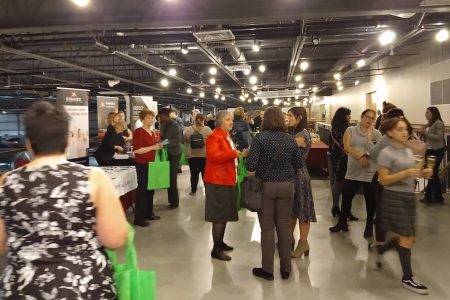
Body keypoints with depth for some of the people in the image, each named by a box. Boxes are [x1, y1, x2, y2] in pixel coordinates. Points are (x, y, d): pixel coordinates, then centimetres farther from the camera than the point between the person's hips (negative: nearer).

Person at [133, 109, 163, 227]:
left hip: (151, 164, 9)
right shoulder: (138, 132, -12)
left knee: (150, 189, 14)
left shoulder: (152, 132, 13)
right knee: (142, 189, -5)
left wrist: (158, 147, 8)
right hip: (142, 165, -8)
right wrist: (153, 147, -22)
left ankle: (149, 213, 27)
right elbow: (137, 150, -21)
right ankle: (139, 218, 2)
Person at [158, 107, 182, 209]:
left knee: (172, 178, -3)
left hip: (174, 154, -7)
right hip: (167, 153, 7)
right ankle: (171, 200, 21)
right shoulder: (163, 124, 8)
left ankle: (174, 201, 8)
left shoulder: (175, 125, -15)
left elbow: (178, 140, -21)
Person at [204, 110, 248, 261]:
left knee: (225, 213, 16)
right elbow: (213, 155, -29)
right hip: (218, 181, -10)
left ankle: (220, 242, 29)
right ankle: (216, 249, 2)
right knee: (219, 215, -6)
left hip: (227, 179, 10)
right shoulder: (214, 136, -14)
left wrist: (240, 154, 14)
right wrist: (234, 153, -25)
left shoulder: (227, 136, 18)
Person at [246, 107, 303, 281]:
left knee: (267, 228, 5)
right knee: (284, 226, 12)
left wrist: (252, 174, 2)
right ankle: (285, 269, 22)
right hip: (286, 185, 3)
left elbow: (251, 164, -18)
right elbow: (299, 163, 6)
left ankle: (267, 270, 15)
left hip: (265, 185, -3)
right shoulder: (290, 139, 1)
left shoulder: (260, 138, -10)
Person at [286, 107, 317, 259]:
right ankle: (289, 238, 30)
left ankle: (303, 243, 16)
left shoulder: (304, 135, -17)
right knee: (291, 208, 16)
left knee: (302, 209, 4)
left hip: (299, 175, -8)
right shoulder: (292, 133, 11)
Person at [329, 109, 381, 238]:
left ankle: (369, 227, 27)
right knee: (346, 198, 12)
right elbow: (346, 147, -11)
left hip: (370, 173, -1)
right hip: (352, 172, 1)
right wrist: (360, 157, -22)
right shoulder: (350, 130, 3)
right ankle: (342, 223, 31)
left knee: (370, 201, 9)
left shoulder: (376, 134, 1)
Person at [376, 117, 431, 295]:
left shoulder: (409, 152, 11)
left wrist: (421, 174, 0)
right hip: (394, 198, -8)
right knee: (407, 238, -4)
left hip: (409, 196, 8)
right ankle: (407, 279, 10)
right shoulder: (386, 153, -14)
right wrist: (406, 173, -26)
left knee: (408, 238, 12)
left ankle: (381, 250, 37)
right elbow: (384, 180, -17)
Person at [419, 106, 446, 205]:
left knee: (432, 173, -4)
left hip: (437, 151, -9)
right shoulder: (429, 124, 12)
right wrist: (423, 132, -2)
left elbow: (439, 137, -20)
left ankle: (428, 197, 3)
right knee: (433, 174, 11)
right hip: (430, 150, 9)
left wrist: (426, 133, -19)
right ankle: (438, 197, 19)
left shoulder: (439, 123, -10)